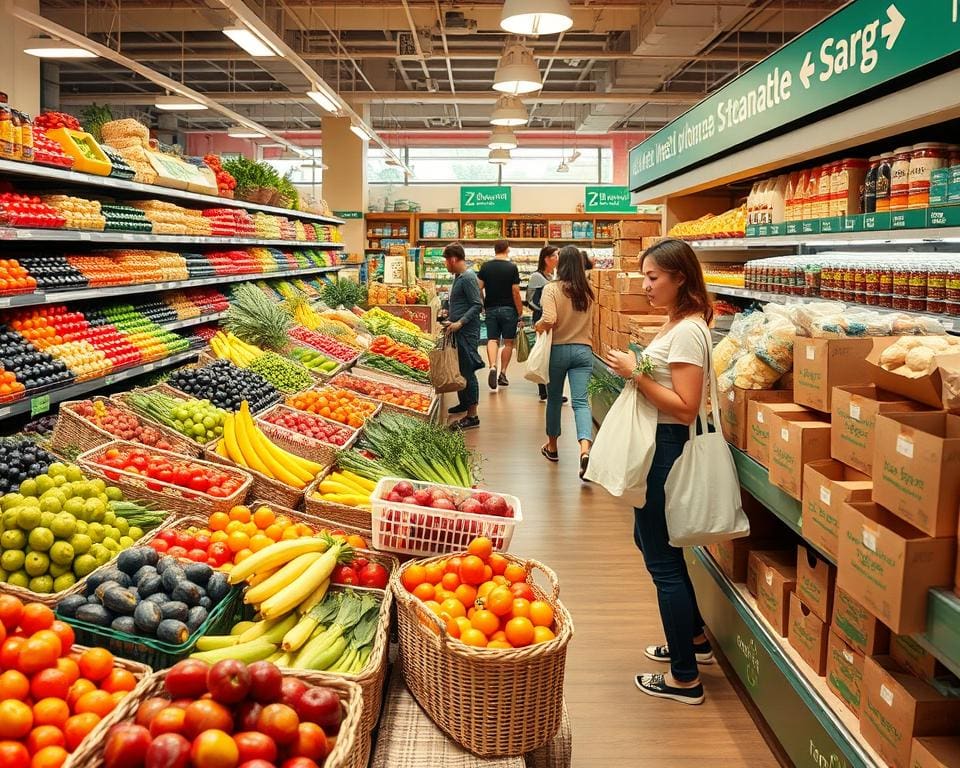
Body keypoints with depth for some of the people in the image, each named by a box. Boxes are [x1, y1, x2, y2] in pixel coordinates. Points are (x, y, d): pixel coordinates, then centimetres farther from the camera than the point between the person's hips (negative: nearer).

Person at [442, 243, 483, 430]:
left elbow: (477, 305, -20)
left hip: (467, 332, -10)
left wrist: (460, 322, -25)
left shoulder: (468, 278, -15)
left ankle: (472, 416, -5)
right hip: (457, 331, 10)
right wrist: (451, 318, 23)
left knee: (467, 372, -8)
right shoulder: (458, 277, 15)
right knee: (459, 370, 19)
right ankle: (463, 403, 34)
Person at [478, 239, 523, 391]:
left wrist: (483, 305, 14)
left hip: (491, 309, 2)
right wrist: (520, 312, -3)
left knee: (492, 340, 2)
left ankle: (493, 367, -21)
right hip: (508, 309, -2)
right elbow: (515, 291, -10)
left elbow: (479, 288, 1)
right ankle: (502, 374, 7)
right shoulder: (512, 267, -7)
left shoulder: (485, 266, 2)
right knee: (508, 342, 8)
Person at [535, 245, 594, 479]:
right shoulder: (587, 291, 4)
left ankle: (552, 446, 32)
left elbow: (549, 320, -21)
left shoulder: (552, 289, -10)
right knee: (581, 401, -5)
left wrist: (538, 326, -3)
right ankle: (585, 448, -25)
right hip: (583, 350, 2)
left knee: (554, 398, 16)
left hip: (558, 349, -2)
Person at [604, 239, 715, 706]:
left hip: (668, 447, -11)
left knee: (662, 558, 0)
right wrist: (633, 372, 6)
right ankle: (694, 640, 40)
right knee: (652, 541, 24)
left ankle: (685, 679, 16)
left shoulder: (687, 331, -20)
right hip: (657, 445, 11)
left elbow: (686, 407, -25)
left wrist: (636, 375, -23)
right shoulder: (676, 324, 11)